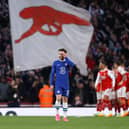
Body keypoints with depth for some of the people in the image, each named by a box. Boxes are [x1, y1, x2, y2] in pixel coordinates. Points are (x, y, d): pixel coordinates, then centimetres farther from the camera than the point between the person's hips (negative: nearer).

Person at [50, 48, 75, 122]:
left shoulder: (67, 62, 5)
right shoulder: (56, 63, 4)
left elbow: (72, 65, -18)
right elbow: (52, 74, 5)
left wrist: (65, 58, -16)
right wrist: (52, 84, -1)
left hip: (66, 85, 1)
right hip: (58, 84, -1)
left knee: (65, 99, 4)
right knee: (58, 98, -16)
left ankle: (65, 116, 10)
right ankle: (57, 113, 0)